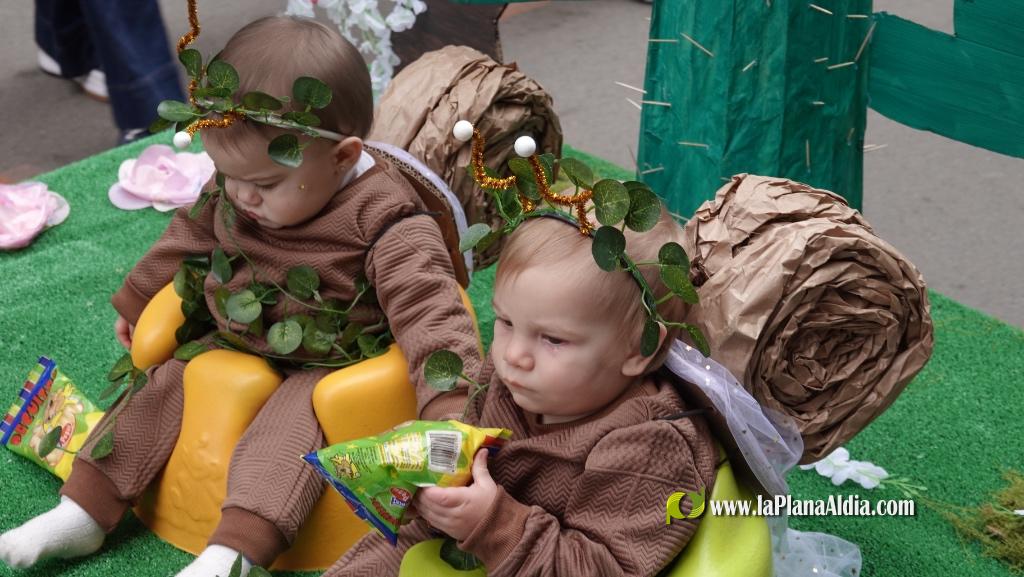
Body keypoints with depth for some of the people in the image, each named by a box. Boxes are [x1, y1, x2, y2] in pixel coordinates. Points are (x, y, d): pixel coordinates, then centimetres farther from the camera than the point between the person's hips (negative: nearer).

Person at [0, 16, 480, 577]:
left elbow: (428, 310, -31)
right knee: (164, 386, 1)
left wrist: (454, 406, -43)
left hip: (323, 368, -7)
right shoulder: (233, 195, -4)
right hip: (231, 347, 7)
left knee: (290, 424, -31)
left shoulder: (386, 221, -25)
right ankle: (83, 513, 8)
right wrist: (135, 301, 30)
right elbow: (190, 237, 15)